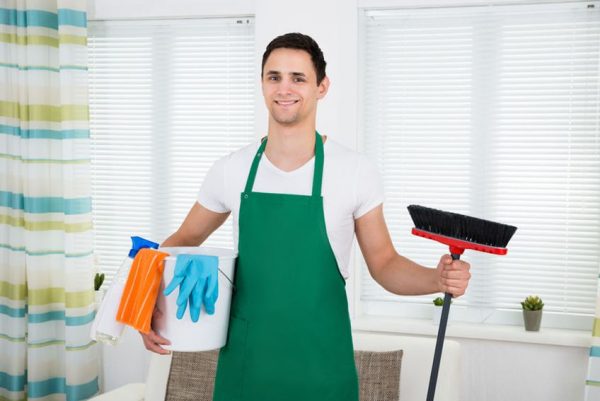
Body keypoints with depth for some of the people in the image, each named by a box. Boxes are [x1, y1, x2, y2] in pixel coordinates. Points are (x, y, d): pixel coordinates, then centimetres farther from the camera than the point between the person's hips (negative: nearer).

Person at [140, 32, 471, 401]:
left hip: (321, 369, -2)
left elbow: (383, 263, 1)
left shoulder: (357, 172, -8)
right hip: (244, 363, 2)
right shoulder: (231, 171, -1)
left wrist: (437, 279, -18)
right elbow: (184, 241, 12)